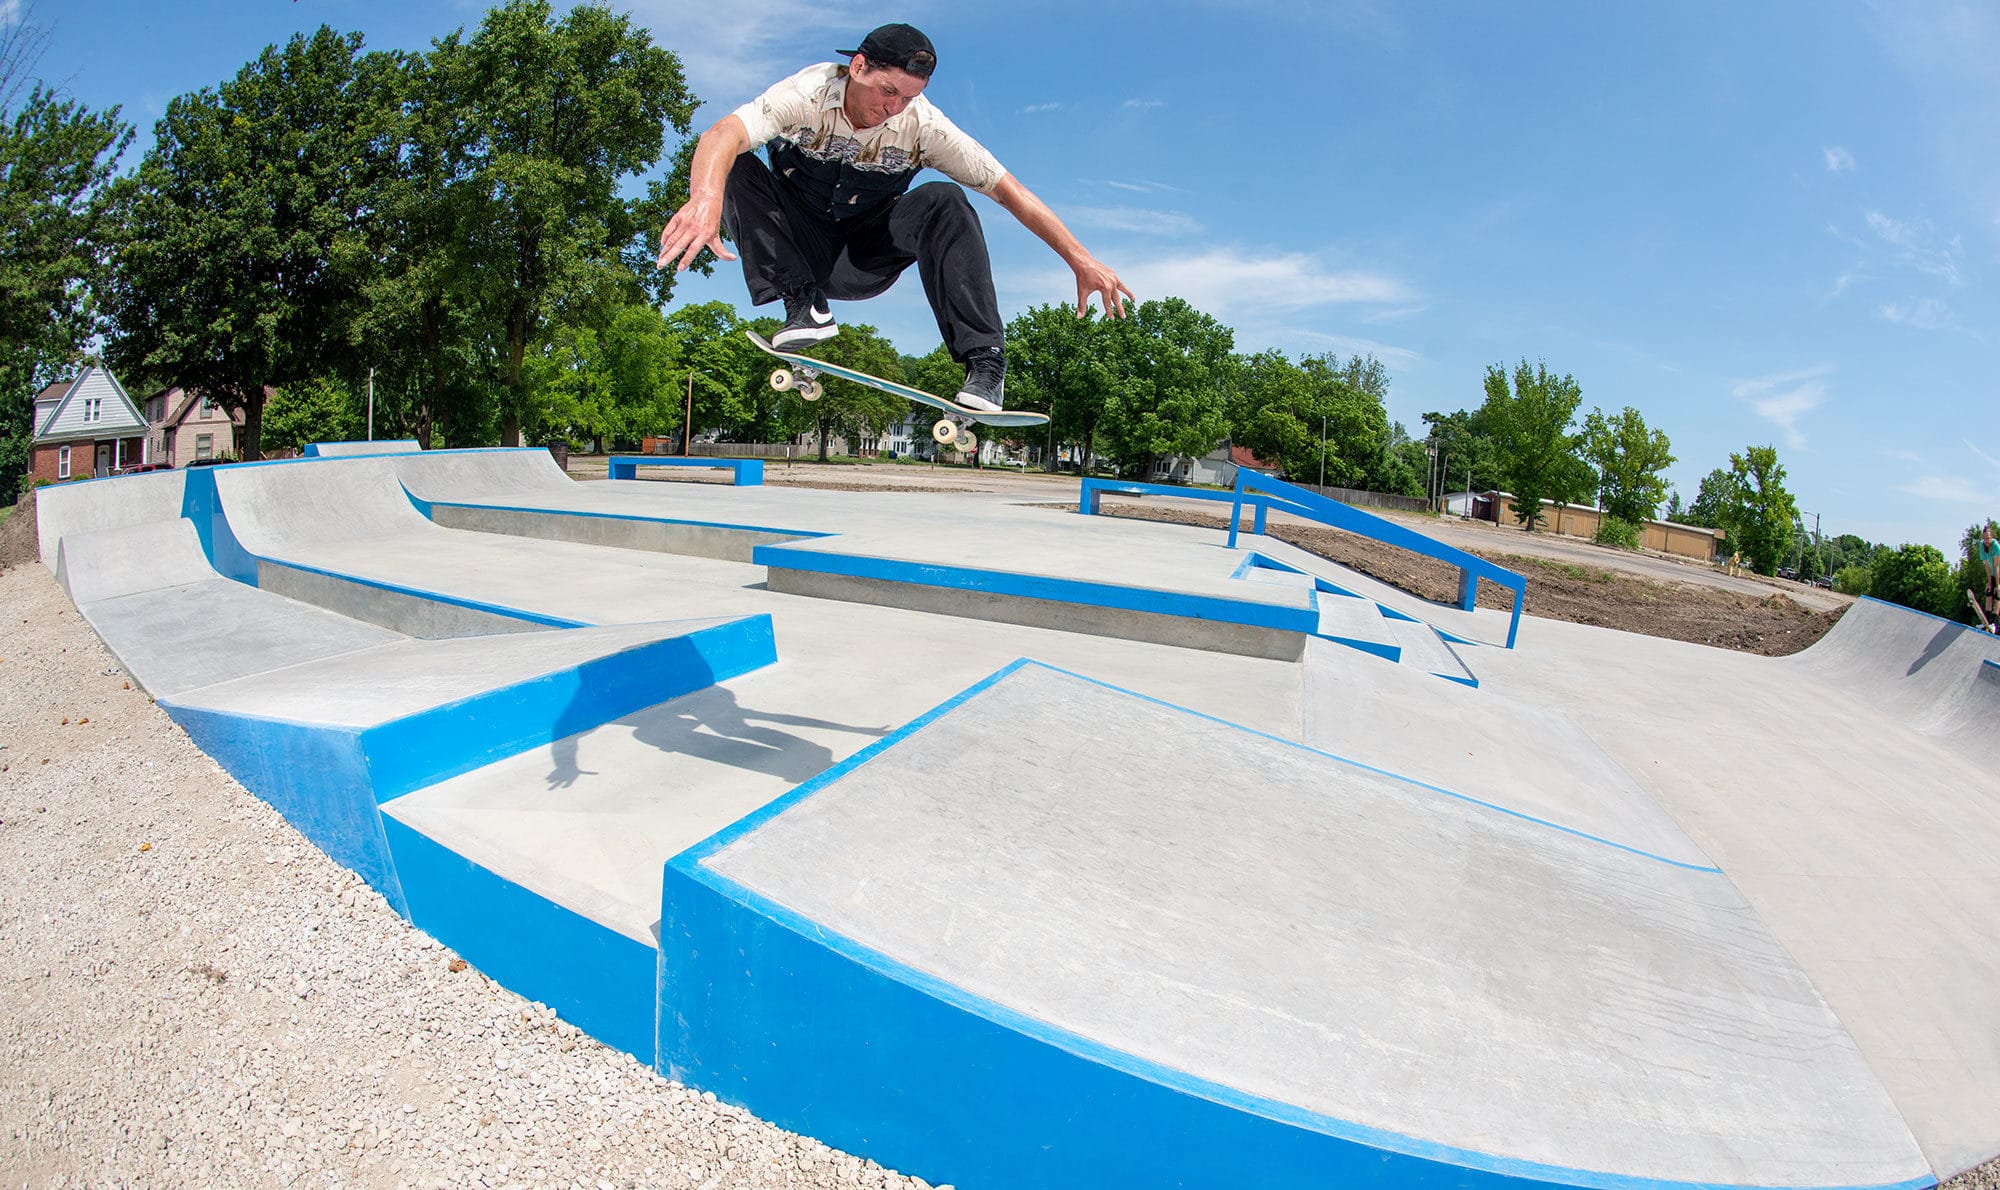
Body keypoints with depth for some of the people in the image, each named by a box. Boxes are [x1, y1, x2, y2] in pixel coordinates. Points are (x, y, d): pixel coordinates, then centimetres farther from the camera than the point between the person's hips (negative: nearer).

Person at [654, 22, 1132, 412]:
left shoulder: (924, 126, -18)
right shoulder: (807, 95, -23)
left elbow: (1010, 190, -19)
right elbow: (722, 136, -39)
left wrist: (1081, 260, -25)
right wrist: (706, 198, -62)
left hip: (864, 257, 0)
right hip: (800, 243, 0)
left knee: (945, 202, -27)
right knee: (733, 169, -26)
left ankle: (984, 362, -32)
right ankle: (804, 304, -27)